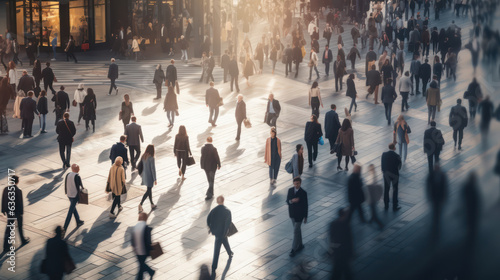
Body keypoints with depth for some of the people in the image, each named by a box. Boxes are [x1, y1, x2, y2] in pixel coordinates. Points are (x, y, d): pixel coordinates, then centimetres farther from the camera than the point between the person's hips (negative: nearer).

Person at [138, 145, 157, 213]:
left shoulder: (143, 157, 0)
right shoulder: (151, 158, -22)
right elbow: (153, 169, -18)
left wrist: (142, 176, 20)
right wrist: (155, 179, -11)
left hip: (144, 176, 7)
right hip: (150, 177, -7)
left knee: (149, 190, 19)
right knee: (148, 191, 0)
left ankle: (152, 205, 30)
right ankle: (140, 204, -11)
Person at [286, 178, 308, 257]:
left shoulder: (303, 193, -15)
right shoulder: (290, 190, -2)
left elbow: (305, 205, -9)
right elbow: (287, 202, 1)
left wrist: (305, 217, -5)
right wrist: (292, 200, -23)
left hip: (299, 215, -5)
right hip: (292, 214, 5)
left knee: (296, 231, -5)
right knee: (297, 230, 18)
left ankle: (293, 249, 1)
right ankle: (300, 245, 33)